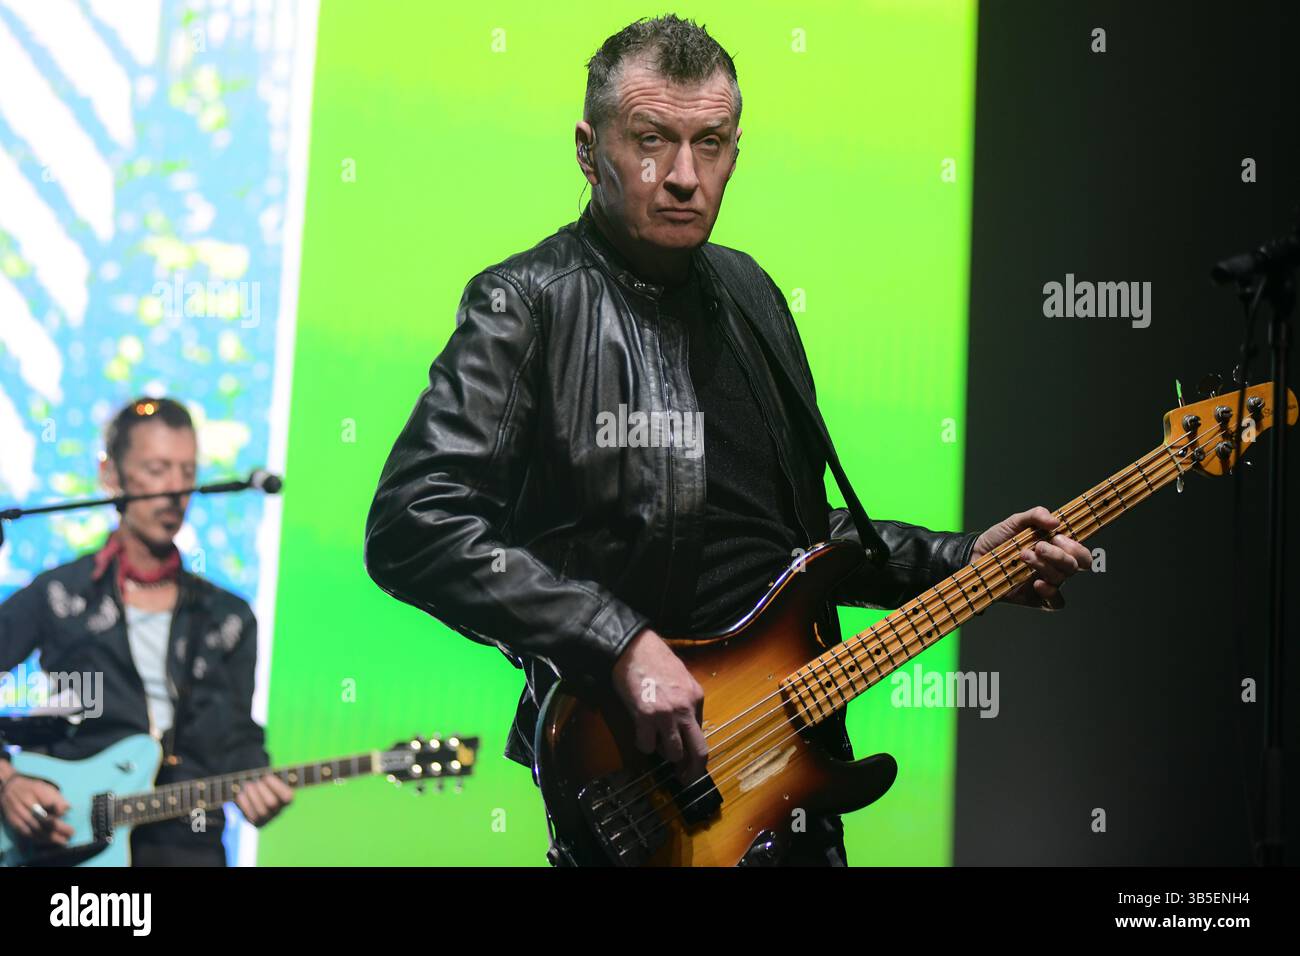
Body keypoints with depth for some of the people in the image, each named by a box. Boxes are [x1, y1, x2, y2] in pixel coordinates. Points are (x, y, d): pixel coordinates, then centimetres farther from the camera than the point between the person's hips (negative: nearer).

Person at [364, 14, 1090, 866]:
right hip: (638, 772, -6)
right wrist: (621, 643, -27)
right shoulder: (531, 304, -12)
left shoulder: (748, 294, 11)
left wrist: (963, 563, 8)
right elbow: (412, 526, -24)